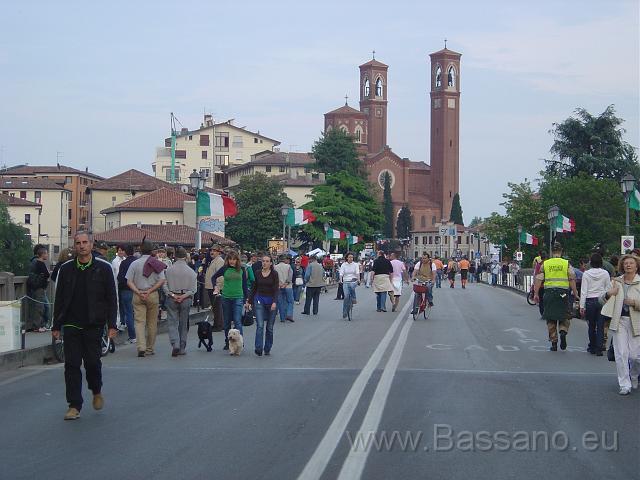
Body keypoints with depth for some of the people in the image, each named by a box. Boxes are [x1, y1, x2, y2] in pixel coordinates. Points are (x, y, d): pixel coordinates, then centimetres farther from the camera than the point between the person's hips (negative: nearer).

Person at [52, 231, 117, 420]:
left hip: (94, 325, -2)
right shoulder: (66, 269, 7)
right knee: (72, 364, -1)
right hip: (71, 325, 2)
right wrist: (56, 325, 6)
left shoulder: (103, 268, 1)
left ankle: (97, 392, 29)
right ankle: (74, 406, 4)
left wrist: (112, 325, -5)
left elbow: (111, 298, 1)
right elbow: (59, 299, 11)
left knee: (93, 362, -1)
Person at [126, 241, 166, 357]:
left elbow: (129, 281, -5)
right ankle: (150, 348, 15)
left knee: (139, 321, -2)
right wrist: (150, 291, -9)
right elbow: (161, 281, -8)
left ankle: (141, 347, -16)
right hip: (153, 295, 0)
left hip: (138, 295, 0)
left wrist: (138, 292, -9)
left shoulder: (135, 263, 0)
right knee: (152, 322, 9)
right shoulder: (157, 264, -1)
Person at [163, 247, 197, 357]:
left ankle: (175, 344, -17)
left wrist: (172, 295, -8)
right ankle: (182, 348, 15)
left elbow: (164, 285, -6)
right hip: (186, 300, 1)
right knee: (184, 324, 11)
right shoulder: (191, 271, -1)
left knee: (172, 323, 2)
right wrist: (184, 296, -9)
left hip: (171, 299, -1)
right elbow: (194, 289, -5)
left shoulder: (168, 270, -3)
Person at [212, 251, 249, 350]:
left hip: (238, 297, -2)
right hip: (226, 297, 2)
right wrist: (216, 286, 2)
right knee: (227, 322, 10)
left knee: (237, 321, -11)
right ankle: (227, 342, 20)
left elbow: (244, 284, 7)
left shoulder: (241, 269, 2)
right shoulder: (225, 269, 2)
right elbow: (214, 277, 17)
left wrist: (246, 299, 5)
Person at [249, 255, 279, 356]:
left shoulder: (274, 274, -4)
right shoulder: (257, 273, 4)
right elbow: (254, 288, 12)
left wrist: (274, 302, -21)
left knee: (270, 327, 7)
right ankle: (258, 348, -18)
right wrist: (249, 301, 11)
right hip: (259, 300, 1)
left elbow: (276, 289, -10)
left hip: (271, 301, -1)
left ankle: (267, 349, 18)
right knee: (260, 325, -12)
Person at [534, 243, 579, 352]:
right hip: (563, 292, -1)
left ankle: (554, 342, 7)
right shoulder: (566, 264, 1)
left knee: (551, 319, 7)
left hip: (549, 293, 1)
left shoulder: (545, 264, 4)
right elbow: (572, 280, -3)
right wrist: (575, 294, 3)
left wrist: (536, 294, 6)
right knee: (564, 317, 12)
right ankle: (563, 331, -16)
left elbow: (538, 279, 1)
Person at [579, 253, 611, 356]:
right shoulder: (605, 273, -2)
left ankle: (592, 347, 21)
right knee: (600, 326, 2)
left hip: (590, 301, 0)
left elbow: (583, 291, -5)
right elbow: (608, 289, 3)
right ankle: (599, 349, -1)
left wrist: (582, 306, -1)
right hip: (602, 301, 0)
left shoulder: (586, 274, -5)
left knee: (591, 326, 12)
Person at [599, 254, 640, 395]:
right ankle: (624, 385, 5)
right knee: (621, 354, -3)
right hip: (619, 321, 2)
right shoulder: (616, 282, 9)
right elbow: (602, 300, 14)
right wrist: (608, 294, -6)